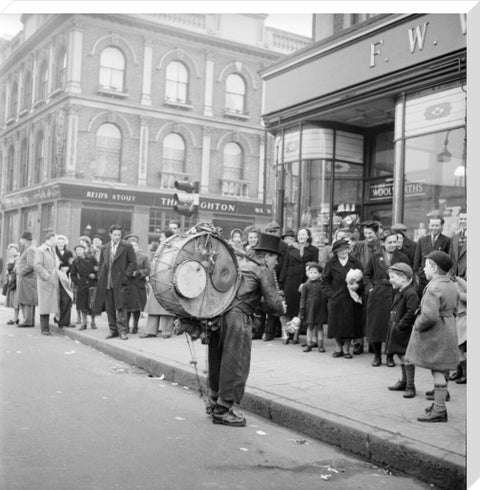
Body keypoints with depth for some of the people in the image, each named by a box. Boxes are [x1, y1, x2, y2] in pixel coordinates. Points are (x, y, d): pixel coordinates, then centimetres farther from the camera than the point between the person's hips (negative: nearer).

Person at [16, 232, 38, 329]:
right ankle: (29, 320, 16)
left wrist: (20, 272, -13)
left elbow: (30, 265, -23)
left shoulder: (31, 249, -13)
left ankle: (28, 321, -3)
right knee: (22, 301, 12)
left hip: (27, 278, -10)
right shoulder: (27, 249, 19)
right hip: (23, 279, 10)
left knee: (27, 301, -6)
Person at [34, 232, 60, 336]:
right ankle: (45, 329, 1)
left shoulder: (53, 250, 20)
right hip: (45, 282, -7)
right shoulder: (40, 250, -5)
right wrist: (48, 277, -20)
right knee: (45, 305, -4)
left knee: (55, 303, 3)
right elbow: (38, 266, -15)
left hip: (54, 282, 7)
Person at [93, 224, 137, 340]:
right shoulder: (104, 248, 13)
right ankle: (113, 330, 16)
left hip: (120, 282, -5)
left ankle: (122, 331, -3)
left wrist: (126, 275, -10)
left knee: (120, 307, -7)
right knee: (109, 308, 7)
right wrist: (100, 278, 8)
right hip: (106, 282, 5)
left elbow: (133, 263, -2)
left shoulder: (127, 247, 0)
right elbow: (101, 264, 18)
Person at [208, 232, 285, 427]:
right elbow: (273, 303, -2)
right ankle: (223, 410, 4)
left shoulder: (240, 263, 24)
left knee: (217, 362, 17)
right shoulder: (264, 271, 2)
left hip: (216, 313, 8)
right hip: (236, 317, -8)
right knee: (235, 365, 0)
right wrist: (282, 308, 17)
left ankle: (215, 403, 28)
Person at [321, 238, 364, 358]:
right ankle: (338, 348, 17)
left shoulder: (355, 262, 5)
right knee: (336, 324, 3)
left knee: (349, 325, 2)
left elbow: (363, 279, 5)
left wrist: (357, 286, -14)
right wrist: (330, 294, -6)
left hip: (351, 299, 0)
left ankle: (346, 349, 14)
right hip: (336, 299, 0)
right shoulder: (331, 264, 4)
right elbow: (325, 281, 5)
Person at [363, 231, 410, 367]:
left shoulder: (402, 258, 2)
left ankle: (390, 357, 15)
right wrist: (370, 288, -1)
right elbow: (366, 274, 12)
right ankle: (377, 356, 18)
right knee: (375, 326, 3)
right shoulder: (375, 257, 5)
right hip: (376, 295, 1)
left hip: (395, 296, -1)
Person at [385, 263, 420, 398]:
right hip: (397, 331, 10)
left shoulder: (411, 294, -18)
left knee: (406, 358, -5)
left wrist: (401, 325, -21)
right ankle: (404, 382, 32)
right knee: (401, 357, 18)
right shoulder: (399, 293, 13)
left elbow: (411, 313, -25)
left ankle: (410, 386, 3)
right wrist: (393, 322, 13)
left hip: (405, 331, -10)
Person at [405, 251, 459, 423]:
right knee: (442, 371, 17)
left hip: (435, 335, -9)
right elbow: (454, 309, 18)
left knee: (438, 371, -4)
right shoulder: (451, 286, 10)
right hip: (449, 330, 9)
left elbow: (430, 316, -30)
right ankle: (438, 404, 29)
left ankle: (439, 411, 2)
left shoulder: (434, 288, -21)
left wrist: (418, 326, -15)